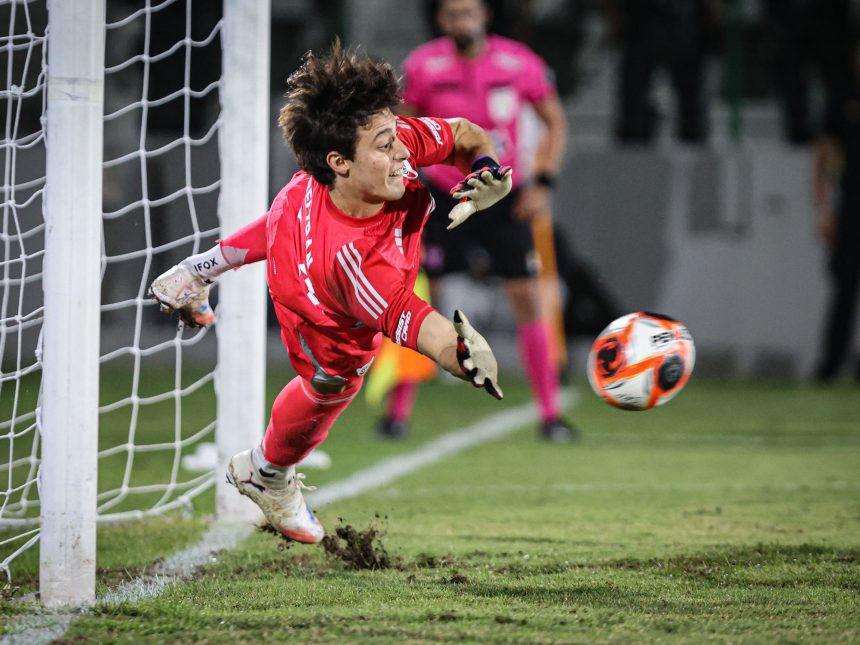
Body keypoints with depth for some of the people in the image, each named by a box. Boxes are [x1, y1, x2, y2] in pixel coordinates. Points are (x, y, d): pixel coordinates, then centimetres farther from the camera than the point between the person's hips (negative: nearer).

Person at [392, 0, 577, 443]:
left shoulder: (519, 64, -7)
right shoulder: (423, 67, -7)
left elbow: (554, 121, 5)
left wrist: (542, 182, -6)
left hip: (504, 198, 0)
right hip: (444, 196, 0)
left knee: (528, 299, -5)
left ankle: (550, 415, 2)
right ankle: (397, 413, 6)